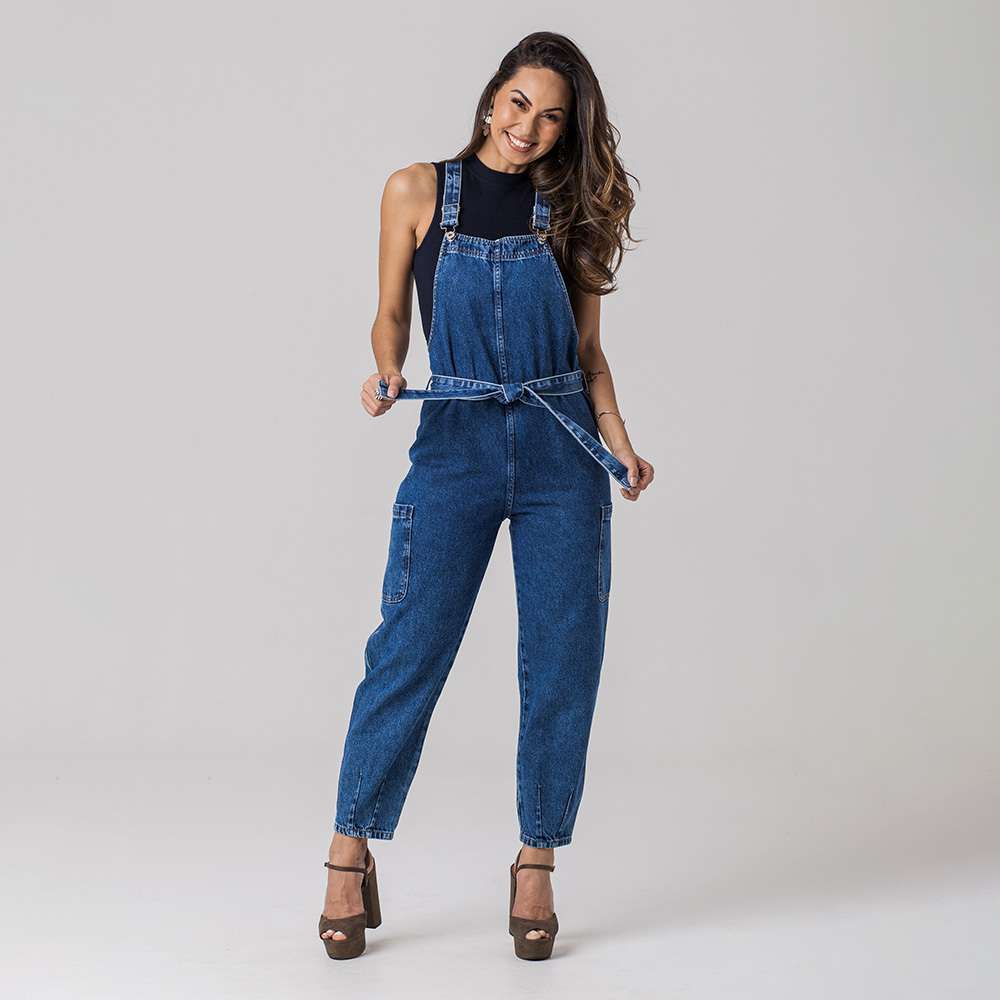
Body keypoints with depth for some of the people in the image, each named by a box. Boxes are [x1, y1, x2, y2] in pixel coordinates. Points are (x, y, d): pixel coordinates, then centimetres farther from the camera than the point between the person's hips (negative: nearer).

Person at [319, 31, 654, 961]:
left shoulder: (571, 211, 8)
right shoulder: (417, 191, 4)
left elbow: (589, 353, 10)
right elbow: (391, 315, 8)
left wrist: (622, 450, -4)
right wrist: (386, 376, -13)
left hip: (561, 452, 2)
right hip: (455, 443, -2)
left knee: (561, 666, 2)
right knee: (408, 651, -4)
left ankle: (537, 864, 16)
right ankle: (350, 854, 11)